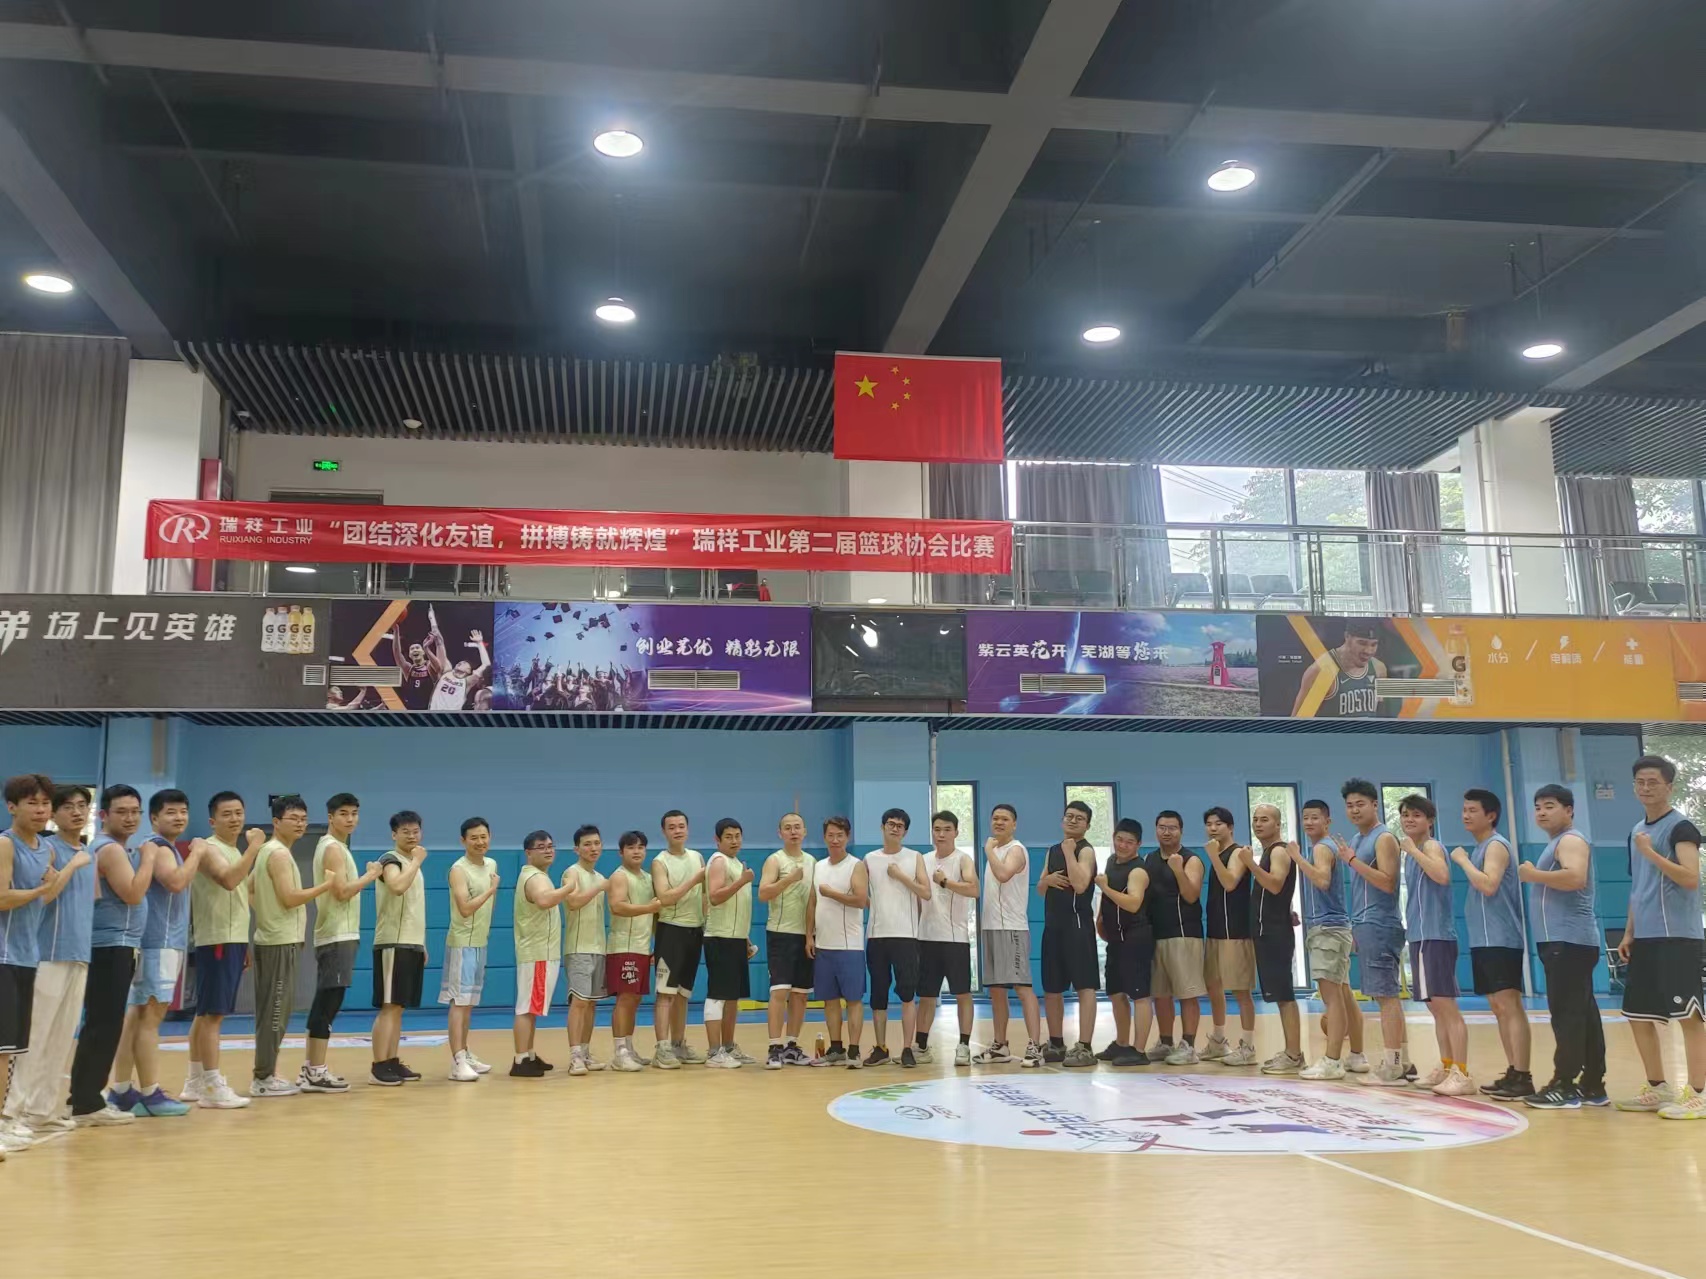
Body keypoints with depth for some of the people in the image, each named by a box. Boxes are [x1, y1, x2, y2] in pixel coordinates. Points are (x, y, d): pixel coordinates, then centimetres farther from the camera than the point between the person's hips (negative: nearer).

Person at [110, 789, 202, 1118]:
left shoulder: (169, 849, 19)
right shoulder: (155, 847, -11)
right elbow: (176, 882, -26)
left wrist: (196, 858, 12)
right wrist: (196, 853, -16)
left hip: (168, 942, 10)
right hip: (158, 943, -10)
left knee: (137, 1015, 10)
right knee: (150, 1017, -7)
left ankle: (122, 1091, 14)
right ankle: (150, 1094, -5)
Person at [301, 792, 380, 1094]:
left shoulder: (333, 847, 19)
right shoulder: (334, 848, -12)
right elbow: (342, 891, -21)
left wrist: (366, 876, 8)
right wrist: (371, 875, -10)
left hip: (338, 935, 10)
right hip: (337, 936, -10)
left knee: (324, 1003, 12)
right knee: (328, 1004, -9)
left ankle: (311, 1069, 17)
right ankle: (317, 1072, -7)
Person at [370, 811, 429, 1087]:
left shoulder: (412, 864, 18)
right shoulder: (391, 860, -8)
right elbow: (397, 886, -31)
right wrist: (417, 861, -19)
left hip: (412, 944, 9)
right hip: (393, 944, -9)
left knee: (399, 1006, 10)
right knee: (389, 1006, -10)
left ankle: (393, 1063, 14)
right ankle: (378, 1067, -9)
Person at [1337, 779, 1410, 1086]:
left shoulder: (1384, 838, -9)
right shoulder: (1357, 840, 18)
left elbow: (1388, 883, -19)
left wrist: (1352, 860, -20)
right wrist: (1355, 925, 19)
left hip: (1379, 926, -9)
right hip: (1365, 926, 9)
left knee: (1386, 995, -8)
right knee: (1386, 995, 11)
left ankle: (1391, 1067, -7)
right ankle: (1402, 1062, 15)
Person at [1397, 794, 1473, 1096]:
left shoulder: (1431, 846, -7)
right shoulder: (1412, 853, 18)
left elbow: (1442, 876, -29)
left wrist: (1412, 850, -21)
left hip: (1436, 935, -10)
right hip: (1420, 936, 10)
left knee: (1446, 1005, -11)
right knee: (1436, 1007, 14)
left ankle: (1462, 1075, -11)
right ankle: (1446, 1068, 21)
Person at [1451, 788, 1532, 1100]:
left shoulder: (1496, 845, -9)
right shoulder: (1481, 848, 19)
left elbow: (1489, 886, -23)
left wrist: (1463, 860, -13)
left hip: (1500, 940, -10)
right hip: (1484, 940, 10)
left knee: (1510, 1006, -11)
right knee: (1499, 1008, 11)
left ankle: (1523, 1078, -12)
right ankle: (1512, 1073, 15)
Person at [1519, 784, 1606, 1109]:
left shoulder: (1571, 840, -8)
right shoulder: (1558, 843, 24)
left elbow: (1575, 878, -26)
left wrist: (1533, 874, -16)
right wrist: (1535, 877, 17)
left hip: (1569, 940, -11)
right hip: (1564, 941, 11)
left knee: (1566, 1013, -11)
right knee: (1582, 1013, 10)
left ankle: (1565, 1086, -11)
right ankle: (1592, 1086, 14)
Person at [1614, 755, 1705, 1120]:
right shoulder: (1637, 831, 16)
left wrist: (1651, 853, -25)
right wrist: (1629, 932, 16)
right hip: (1645, 937, 8)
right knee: (1637, 1015, 10)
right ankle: (1658, 1088, 21)